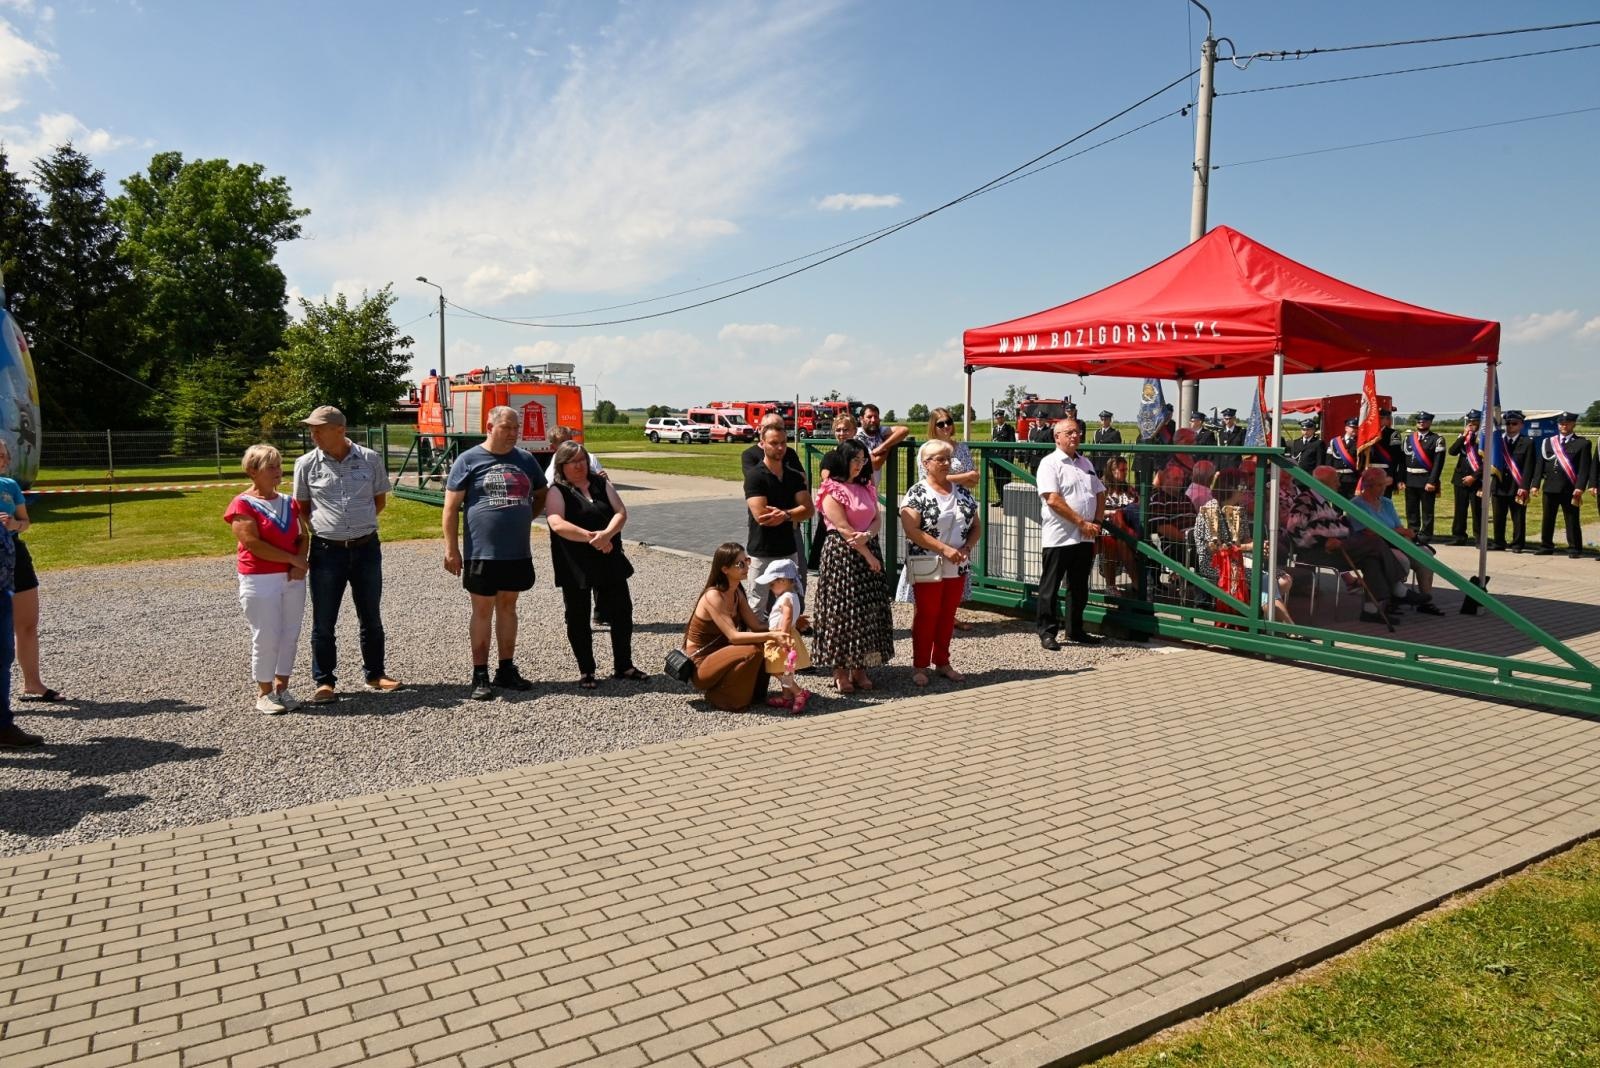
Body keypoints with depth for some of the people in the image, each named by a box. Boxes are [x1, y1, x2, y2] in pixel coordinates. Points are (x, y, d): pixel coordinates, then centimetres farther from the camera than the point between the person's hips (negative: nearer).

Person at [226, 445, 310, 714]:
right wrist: (294, 559, -16)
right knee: (266, 638, -2)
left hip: (293, 579, 6)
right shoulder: (242, 505, -9)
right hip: (259, 581, -6)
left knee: (290, 635, 8)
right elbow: (254, 544, -17)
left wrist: (300, 564, -9)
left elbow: (303, 537, 10)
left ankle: (282, 688, 19)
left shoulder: (289, 503, 10)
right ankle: (264, 693, 11)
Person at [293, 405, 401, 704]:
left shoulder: (370, 459, -2)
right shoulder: (306, 464, -3)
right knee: (323, 622, 4)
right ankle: (324, 682, 16)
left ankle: (374, 674, 26)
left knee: (371, 618, 12)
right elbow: (302, 507, 8)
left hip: (366, 548, 1)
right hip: (327, 551, -1)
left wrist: (358, 523, 1)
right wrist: (323, 527, -4)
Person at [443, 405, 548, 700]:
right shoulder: (469, 460, -4)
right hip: (482, 552, -4)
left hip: (518, 551, 4)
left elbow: (541, 495, 22)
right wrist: (451, 549, -8)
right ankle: (480, 676, 9)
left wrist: (523, 518, 7)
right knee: (483, 611, 3)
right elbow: (451, 507, -4)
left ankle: (506, 670, 23)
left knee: (508, 607, 13)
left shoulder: (526, 459, 8)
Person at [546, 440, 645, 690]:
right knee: (578, 619, 6)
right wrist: (592, 537, -25)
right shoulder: (557, 492, -3)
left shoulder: (601, 484, 9)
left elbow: (621, 512, -1)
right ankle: (585, 671, 20)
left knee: (622, 613, 9)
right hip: (575, 566, -4)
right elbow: (558, 524, -19)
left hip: (609, 561, 4)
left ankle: (623, 666, 24)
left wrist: (606, 534, -20)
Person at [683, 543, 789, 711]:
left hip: (720, 652, 8)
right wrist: (771, 635, -36)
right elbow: (733, 636, -30)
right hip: (701, 664, -8)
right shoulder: (713, 596, -23)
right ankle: (719, 697, -10)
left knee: (764, 646, -8)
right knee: (753, 651, -27)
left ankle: (754, 694, 8)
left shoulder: (737, 592, 4)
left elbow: (756, 626, 0)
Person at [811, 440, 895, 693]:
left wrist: (867, 536, -16)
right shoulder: (832, 490, -7)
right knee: (842, 611, -3)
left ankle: (860, 667, 14)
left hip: (868, 552, 7)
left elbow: (877, 519, 7)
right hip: (841, 554, -7)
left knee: (868, 611, 6)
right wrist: (868, 556, -12)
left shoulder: (866, 488, 15)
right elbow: (844, 528, -13)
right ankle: (840, 670, 5)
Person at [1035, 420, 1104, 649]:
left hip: (1085, 537, 7)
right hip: (1059, 537, -7)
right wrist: (1082, 523, -17)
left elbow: (1100, 494, 18)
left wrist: (1097, 522, 0)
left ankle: (1075, 630, 24)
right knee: (1050, 587, 1)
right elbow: (1053, 500, -17)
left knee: (1079, 587, 14)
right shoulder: (1050, 463, -7)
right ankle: (1046, 631, 8)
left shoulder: (1086, 464, 16)